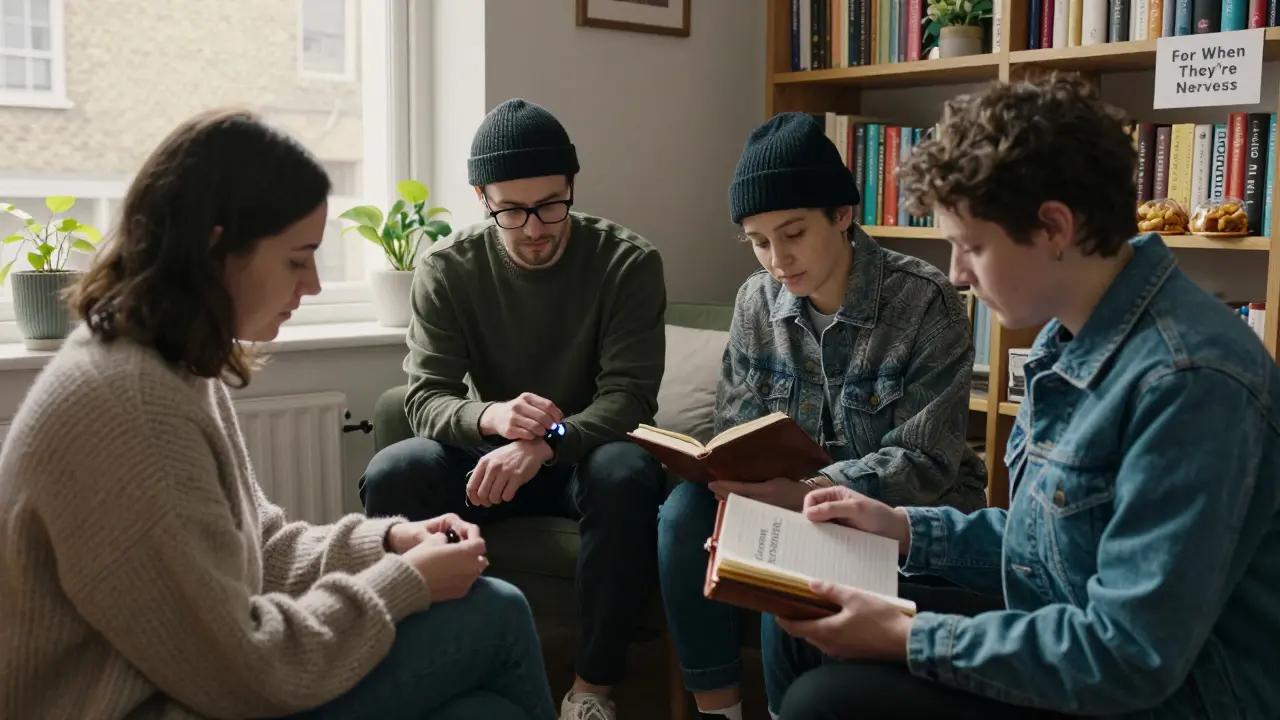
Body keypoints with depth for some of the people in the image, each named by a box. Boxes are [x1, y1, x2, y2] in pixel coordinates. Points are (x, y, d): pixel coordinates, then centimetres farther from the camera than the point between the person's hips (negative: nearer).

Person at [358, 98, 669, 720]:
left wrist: (546, 444, -37)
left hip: (590, 450, -1)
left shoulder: (628, 262, -12)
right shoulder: (447, 268, -7)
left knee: (628, 475, -37)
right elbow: (425, 397, -11)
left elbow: (629, 394, -17)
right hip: (492, 452, 2)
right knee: (389, 476, -26)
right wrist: (490, 416, -36)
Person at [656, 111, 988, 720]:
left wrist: (807, 491, -33)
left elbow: (925, 464, -20)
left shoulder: (926, 302, -16)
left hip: (914, 510, -5)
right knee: (688, 510, -21)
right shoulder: (756, 302, -1)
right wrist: (738, 474, -22)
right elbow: (737, 430, 3)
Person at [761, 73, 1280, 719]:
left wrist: (906, 638, -21)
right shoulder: (1069, 338, 4)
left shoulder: (1185, 381, -26)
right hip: (1061, 656, 9)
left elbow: (1133, 659, -27)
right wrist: (905, 530, 4)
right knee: (798, 630, 7)